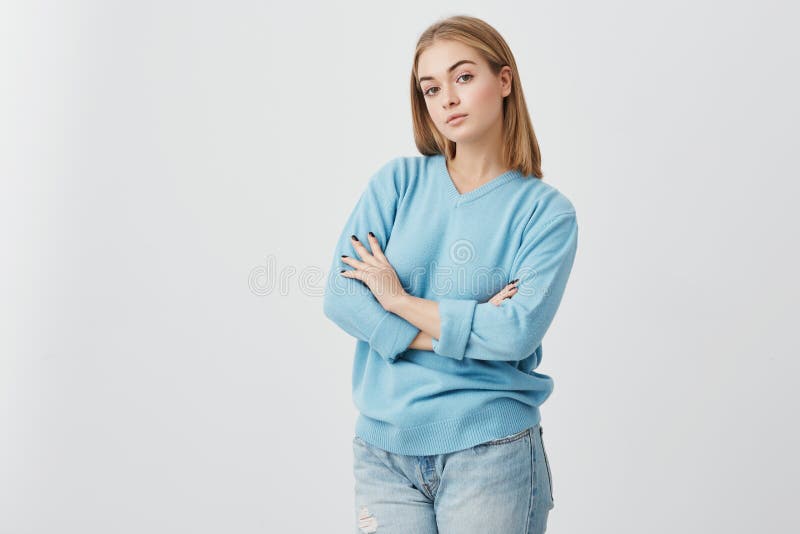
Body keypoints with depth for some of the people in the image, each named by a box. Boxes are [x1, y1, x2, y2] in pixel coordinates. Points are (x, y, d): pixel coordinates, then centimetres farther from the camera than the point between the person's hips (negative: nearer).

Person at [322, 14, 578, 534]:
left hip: (490, 452, -2)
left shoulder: (546, 210, -3)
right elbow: (341, 297, -6)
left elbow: (518, 332, -16)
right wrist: (468, 330, -12)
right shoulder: (399, 181, 3)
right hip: (384, 448, 2)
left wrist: (398, 299, -10)